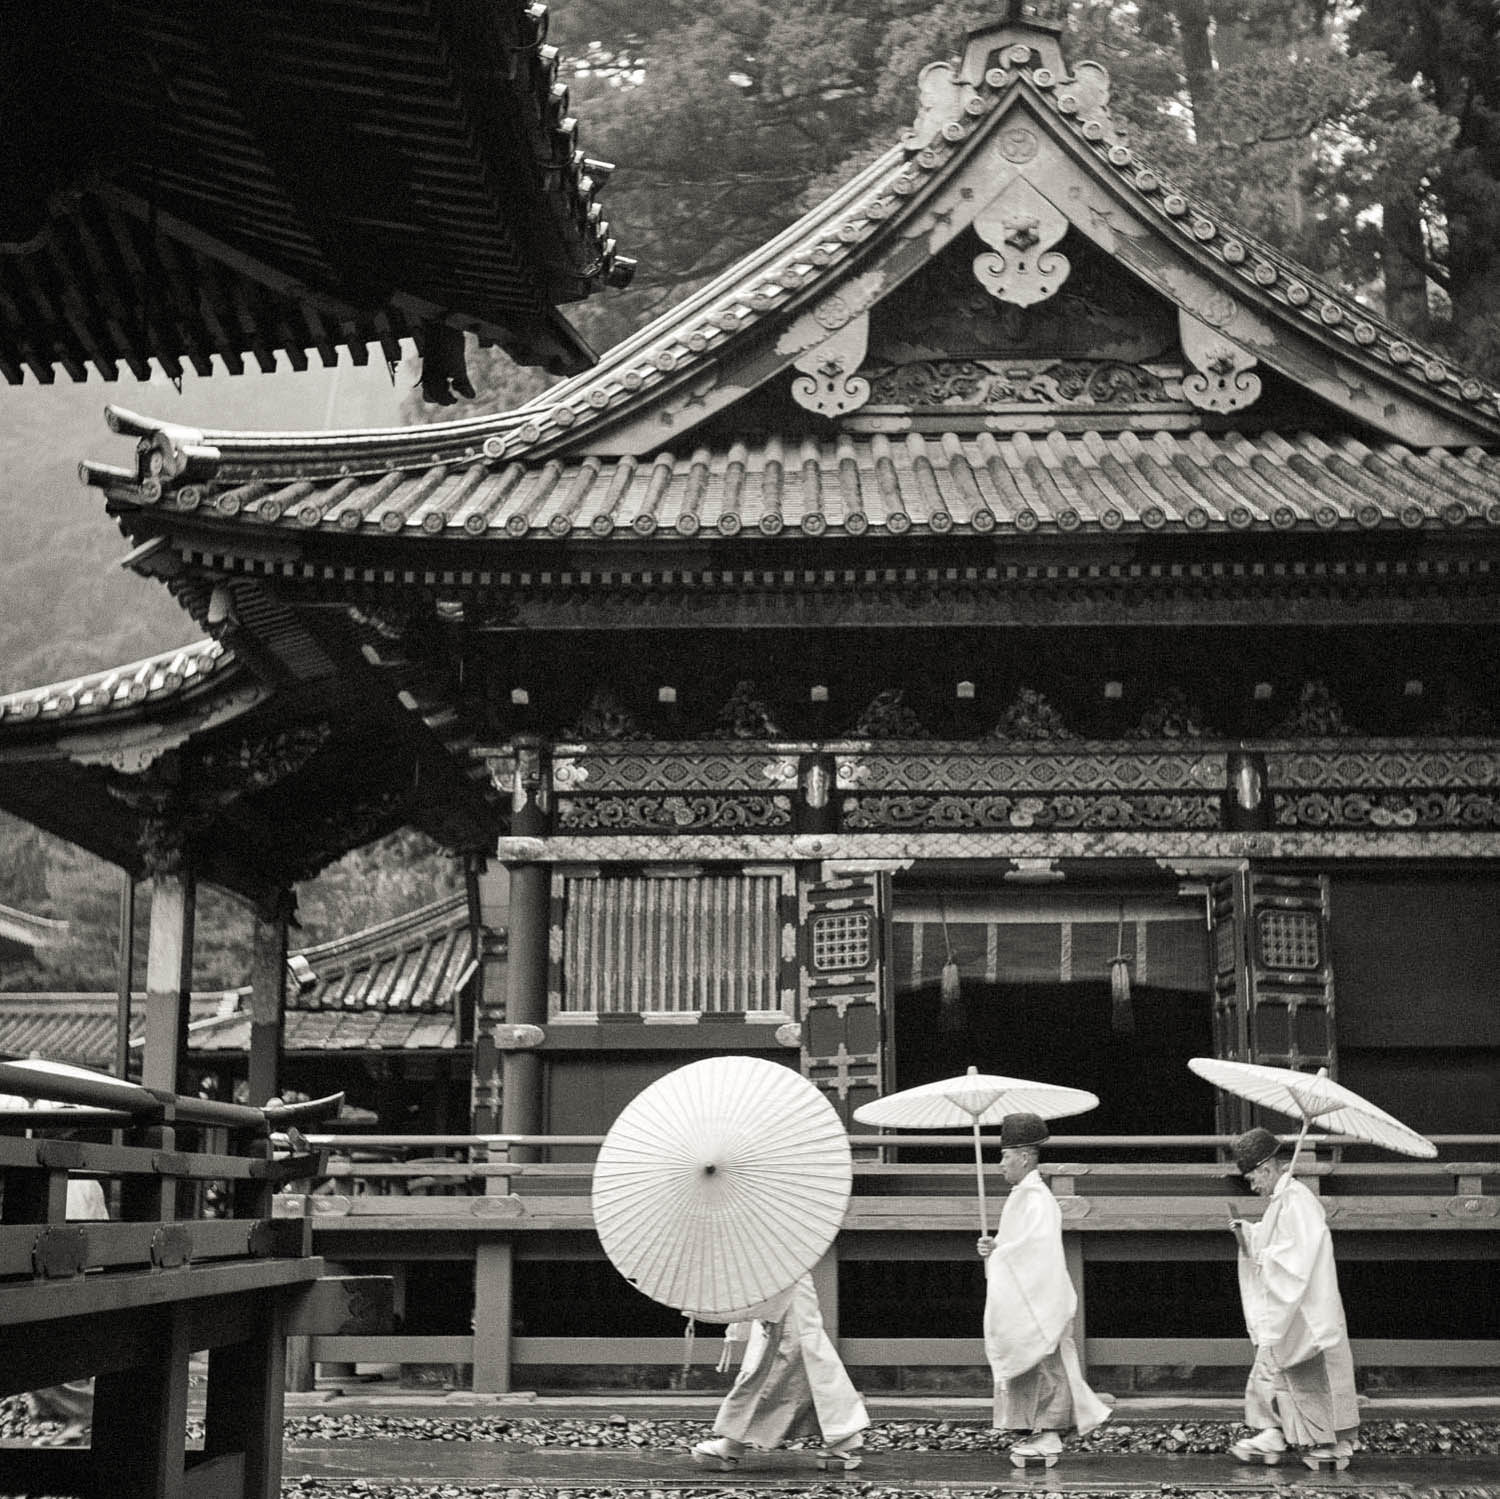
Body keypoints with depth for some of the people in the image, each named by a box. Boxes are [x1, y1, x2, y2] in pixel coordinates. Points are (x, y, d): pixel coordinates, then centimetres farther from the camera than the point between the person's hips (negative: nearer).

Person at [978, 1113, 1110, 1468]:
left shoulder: (1035, 1198, -16)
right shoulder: (1023, 1195, 15)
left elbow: (1038, 1245, -24)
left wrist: (997, 1252, -14)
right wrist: (996, 1246, 3)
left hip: (1037, 1299, -10)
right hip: (1023, 1298, 10)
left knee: (1043, 1366, -5)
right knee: (1032, 1369, 11)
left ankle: (1049, 1434, -1)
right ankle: (1041, 1433, 16)